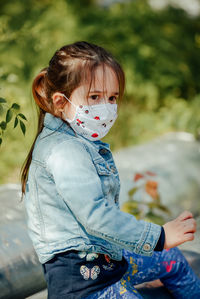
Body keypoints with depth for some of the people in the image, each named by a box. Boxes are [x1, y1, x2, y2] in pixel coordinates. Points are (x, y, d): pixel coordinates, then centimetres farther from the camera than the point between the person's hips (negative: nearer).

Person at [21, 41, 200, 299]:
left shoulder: (81, 142, 11)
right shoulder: (64, 152, -23)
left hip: (103, 254, 11)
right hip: (79, 277, -11)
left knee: (172, 259, 26)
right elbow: (95, 216, -30)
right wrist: (159, 236, -27)